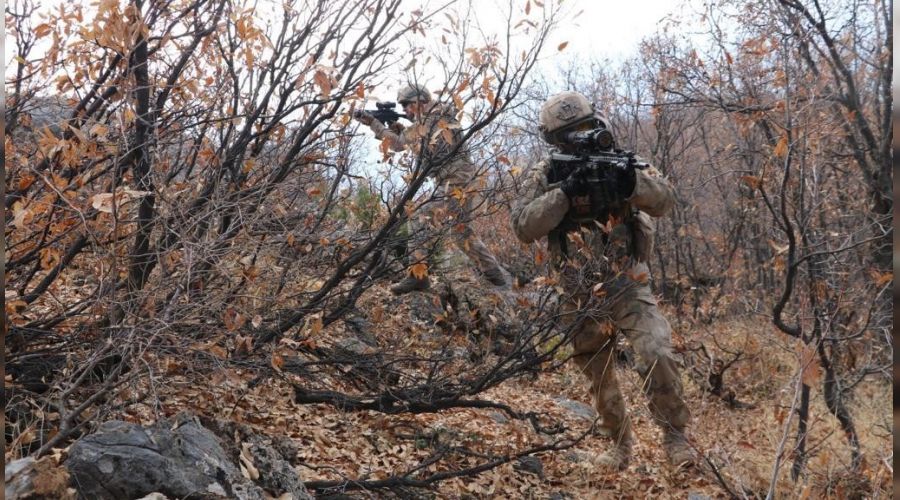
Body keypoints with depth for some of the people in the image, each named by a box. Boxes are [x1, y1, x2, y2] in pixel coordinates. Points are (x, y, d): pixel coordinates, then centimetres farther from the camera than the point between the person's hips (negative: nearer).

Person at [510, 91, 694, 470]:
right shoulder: (543, 176, -1)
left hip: (629, 288, -1)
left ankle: (674, 434, -2)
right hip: (582, 301, 1)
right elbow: (523, 227, -15)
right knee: (599, 379, 14)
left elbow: (664, 199, -11)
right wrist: (565, 192, -25)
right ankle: (620, 444, 35)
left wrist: (630, 180, -30)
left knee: (657, 357, -21)